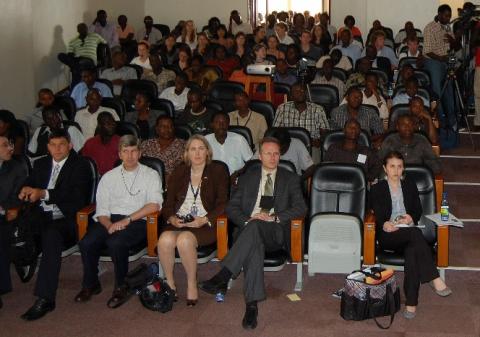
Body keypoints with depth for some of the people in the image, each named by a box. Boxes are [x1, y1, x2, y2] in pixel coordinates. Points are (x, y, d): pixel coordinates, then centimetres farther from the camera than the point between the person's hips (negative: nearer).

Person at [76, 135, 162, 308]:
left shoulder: (150, 175, 7)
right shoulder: (109, 177, 17)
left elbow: (154, 205, -7)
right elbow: (101, 211, 10)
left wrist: (127, 220, -15)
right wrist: (109, 225, -12)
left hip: (137, 221, -3)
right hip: (111, 220, 3)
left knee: (116, 243, -34)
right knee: (86, 243, -24)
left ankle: (121, 287, -13)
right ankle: (90, 285, -1)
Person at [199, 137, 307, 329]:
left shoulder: (290, 179, 17)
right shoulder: (247, 178, 21)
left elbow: (301, 208, 3)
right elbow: (232, 207, 11)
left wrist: (274, 217, -12)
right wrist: (247, 220, -11)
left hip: (276, 233, -1)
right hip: (249, 230, 1)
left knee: (256, 226, -37)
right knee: (254, 245, -37)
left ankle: (223, 276, -46)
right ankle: (252, 304, -45)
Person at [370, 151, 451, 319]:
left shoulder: (410, 185, 22)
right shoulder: (377, 189, 13)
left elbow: (418, 210, 16)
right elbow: (377, 216, 2)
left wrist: (411, 218, -9)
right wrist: (384, 224, -22)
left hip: (409, 233, 2)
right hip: (388, 236, -2)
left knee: (412, 251, -36)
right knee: (415, 233, -37)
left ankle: (411, 302, -42)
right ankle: (435, 279, -45)